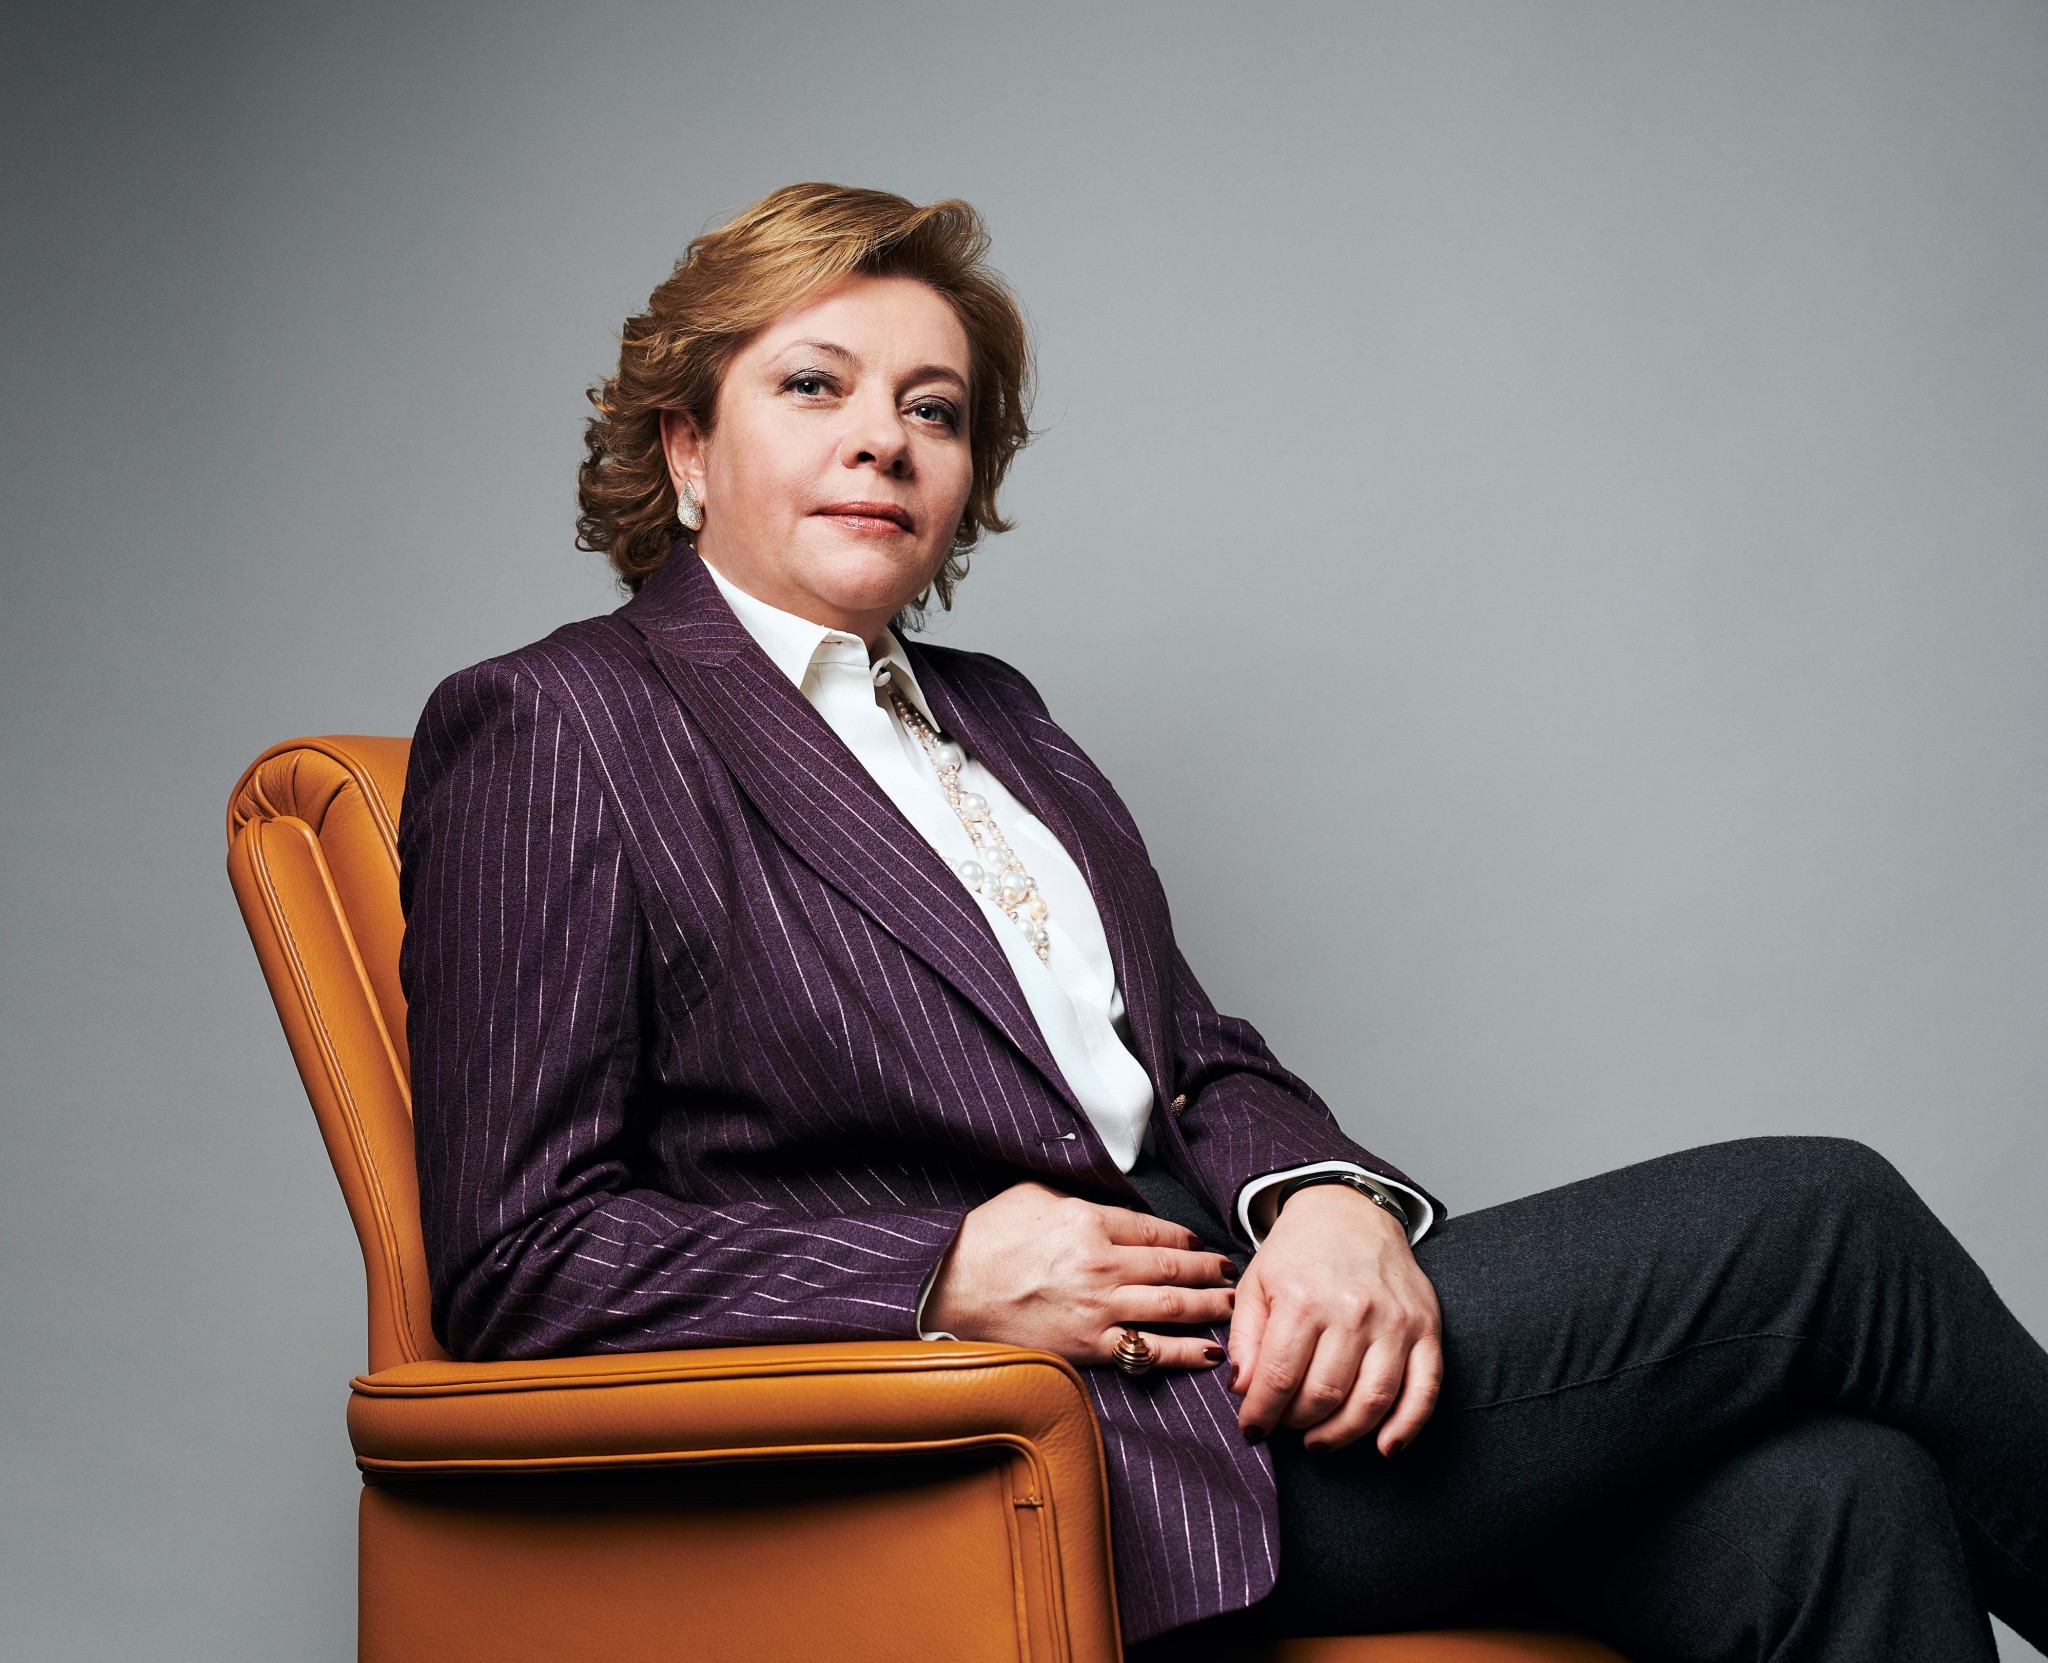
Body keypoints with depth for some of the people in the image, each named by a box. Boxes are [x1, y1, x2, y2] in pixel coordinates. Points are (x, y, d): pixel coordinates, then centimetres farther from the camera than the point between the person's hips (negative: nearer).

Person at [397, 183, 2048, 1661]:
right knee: (1819, 1223, -12)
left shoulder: (989, 714, 21)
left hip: (1217, 1324, 7)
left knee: (1829, 1500, -18)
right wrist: (952, 1276, -16)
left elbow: (1202, 1059, 16)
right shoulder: (549, 730, -1)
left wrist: (1328, 1196, -8)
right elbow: (517, 1264, -7)